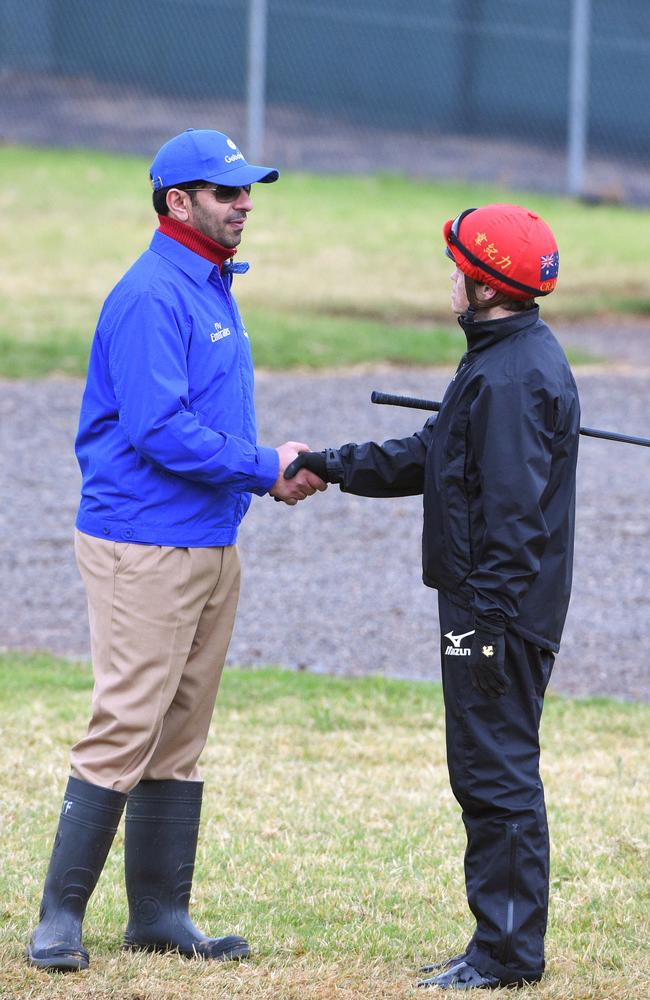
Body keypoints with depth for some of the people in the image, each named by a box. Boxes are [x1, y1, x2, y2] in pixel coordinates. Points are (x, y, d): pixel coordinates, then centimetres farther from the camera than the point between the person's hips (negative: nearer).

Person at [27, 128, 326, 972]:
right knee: (127, 729, -10)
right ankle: (60, 918, -6)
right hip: (144, 547, -10)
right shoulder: (150, 298, -15)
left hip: (211, 545, 10)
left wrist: (275, 464, 4)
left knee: (182, 736, 11)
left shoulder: (214, 290, 17)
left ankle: (160, 913, 16)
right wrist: (265, 469, -16)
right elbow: (159, 429, -22)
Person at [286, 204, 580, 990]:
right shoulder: (500, 363, 15)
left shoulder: (513, 378, -19)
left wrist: (490, 617, -24)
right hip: (486, 607, 11)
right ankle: (501, 945, 20)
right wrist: (326, 467, 23)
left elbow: (513, 510, -24)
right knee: (483, 772, 15)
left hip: (500, 610, -11)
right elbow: (427, 458, 23)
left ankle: (508, 954, -2)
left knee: (497, 772, -6)